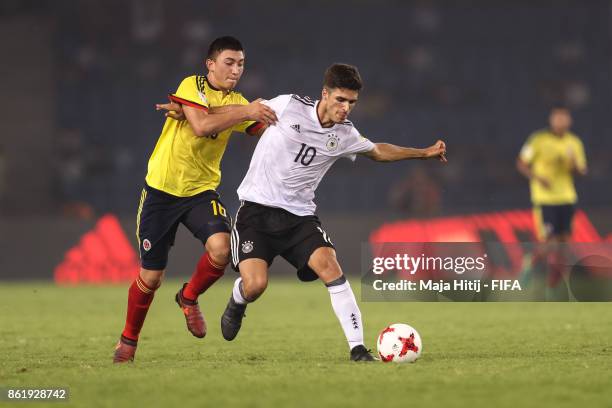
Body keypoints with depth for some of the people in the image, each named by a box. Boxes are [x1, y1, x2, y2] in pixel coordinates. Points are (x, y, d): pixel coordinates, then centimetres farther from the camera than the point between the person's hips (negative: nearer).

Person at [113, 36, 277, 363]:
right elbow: (201, 125, -25)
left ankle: (189, 298, 6)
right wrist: (245, 112, -27)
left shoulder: (237, 103, 6)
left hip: (201, 191, 3)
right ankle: (128, 339, 28)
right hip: (161, 190, -3)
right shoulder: (192, 86, -9)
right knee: (150, 277, 2)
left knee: (220, 248, -26)